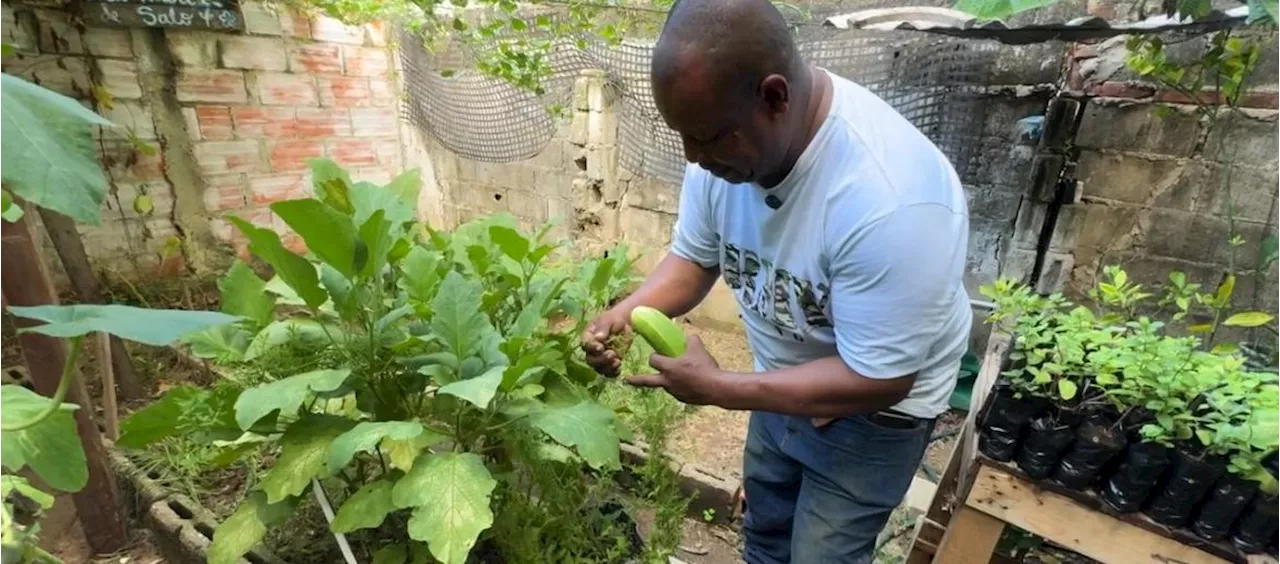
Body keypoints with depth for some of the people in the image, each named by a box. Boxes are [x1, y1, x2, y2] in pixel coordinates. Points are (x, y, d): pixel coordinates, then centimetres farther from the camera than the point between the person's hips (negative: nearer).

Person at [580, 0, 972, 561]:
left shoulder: (891, 201, -39)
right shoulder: (729, 135, -19)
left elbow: (877, 379, -31)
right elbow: (693, 258, -5)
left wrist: (717, 388, -31)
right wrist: (626, 313, -23)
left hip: (873, 410, -5)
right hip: (784, 382, 6)